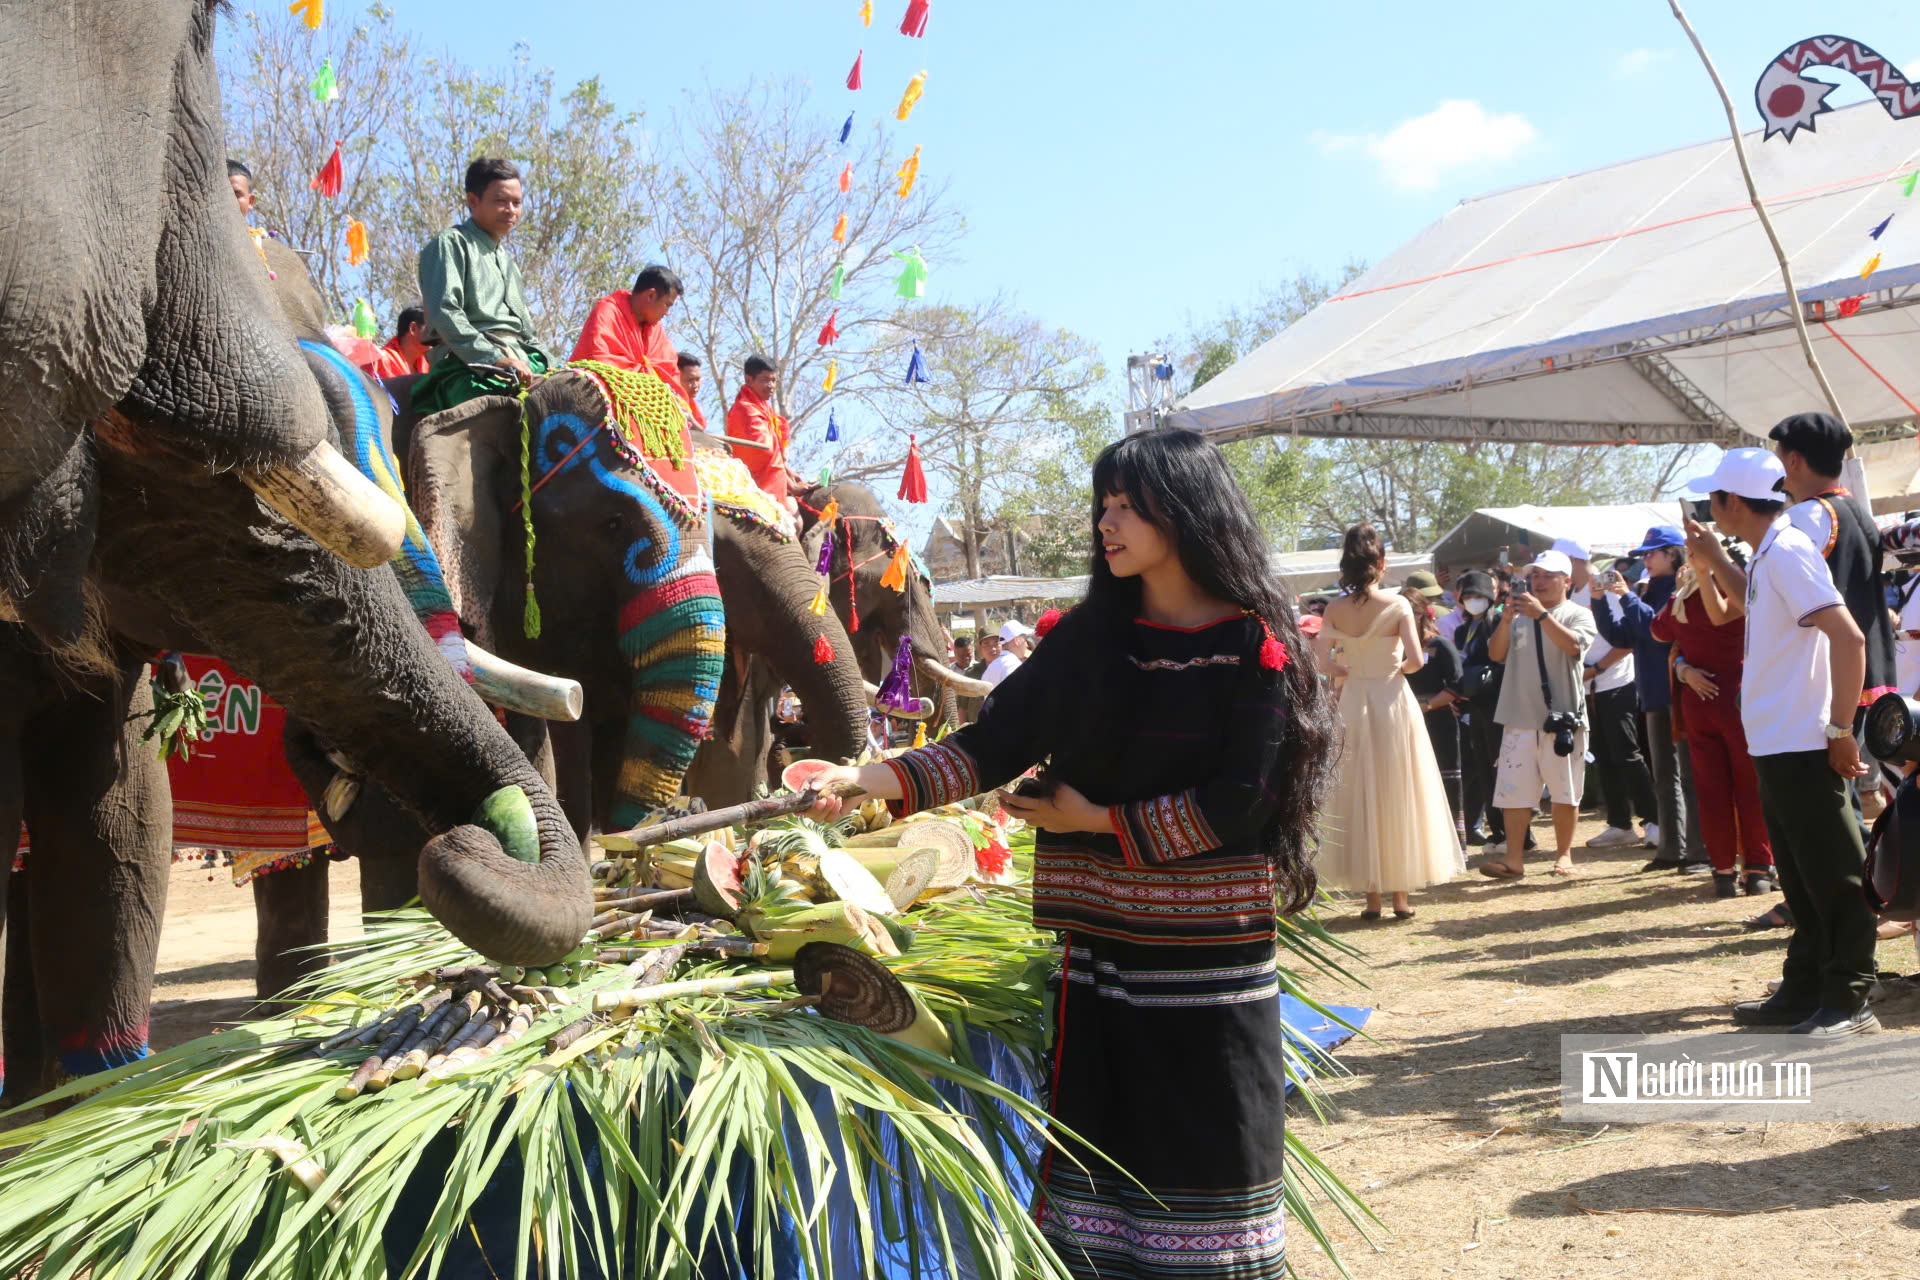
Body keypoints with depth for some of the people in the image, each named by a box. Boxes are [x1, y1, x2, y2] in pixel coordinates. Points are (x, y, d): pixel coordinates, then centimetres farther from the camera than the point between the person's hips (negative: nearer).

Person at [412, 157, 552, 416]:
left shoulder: (507, 262, 33)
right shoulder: (450, 244, 8)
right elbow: (444, 314, -8)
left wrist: (549, 366, 13)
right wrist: (495, 359, -17)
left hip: (522, 365, 8)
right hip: (469, 369, -8)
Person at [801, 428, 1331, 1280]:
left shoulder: (1255, 647, -4)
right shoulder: (1092, 635, 8)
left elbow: (1239, 800, -11)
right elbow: (997, 740, 1)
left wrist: (1101, 821, -8)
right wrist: (876, 780, -12)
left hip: (1211, 951, -3)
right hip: (1101, 939, 4)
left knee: (1211, 1145, 4)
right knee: (1098, 1142, 6)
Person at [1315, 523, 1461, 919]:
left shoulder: (1336, 609, -4)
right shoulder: (1397, 605, -9)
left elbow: (1322, 660, -10)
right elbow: (1416, 659, -15)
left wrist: (1348, 672, 8)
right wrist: (1398, 668, 6)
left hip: (1353, 705, 2)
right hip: (1393, 703, -2)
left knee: (1360, 797, 10)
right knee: (1399, 796, 9)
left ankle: (1372, 897, 12)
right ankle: (1400, 894, 12)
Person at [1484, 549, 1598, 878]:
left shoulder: (1578, 615, 2)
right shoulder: (1520, 616, 12)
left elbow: (1574, 645, -18)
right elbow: (1495, 654, 4)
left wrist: (1542, 614, -23)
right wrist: (1505, 619, -11)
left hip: (1562, 718, -3)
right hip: (1519, 718, 3)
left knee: (1564, 792, 6)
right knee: (1514, 791, -1)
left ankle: (1564, 854, 19)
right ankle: (1513, 859, 1)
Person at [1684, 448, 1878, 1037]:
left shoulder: (1787, 551, -17)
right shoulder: (1767, 555, 12)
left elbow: (1848, 637, -24)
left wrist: (1840, 730, -21)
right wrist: (1715, 559, 22)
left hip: (1802, 748, -10)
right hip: (1777, 746, 10)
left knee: (1832, 878, -1)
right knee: (1802, 878, 16)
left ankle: (1849, 1001, 6)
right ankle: (1804, 992, 25)